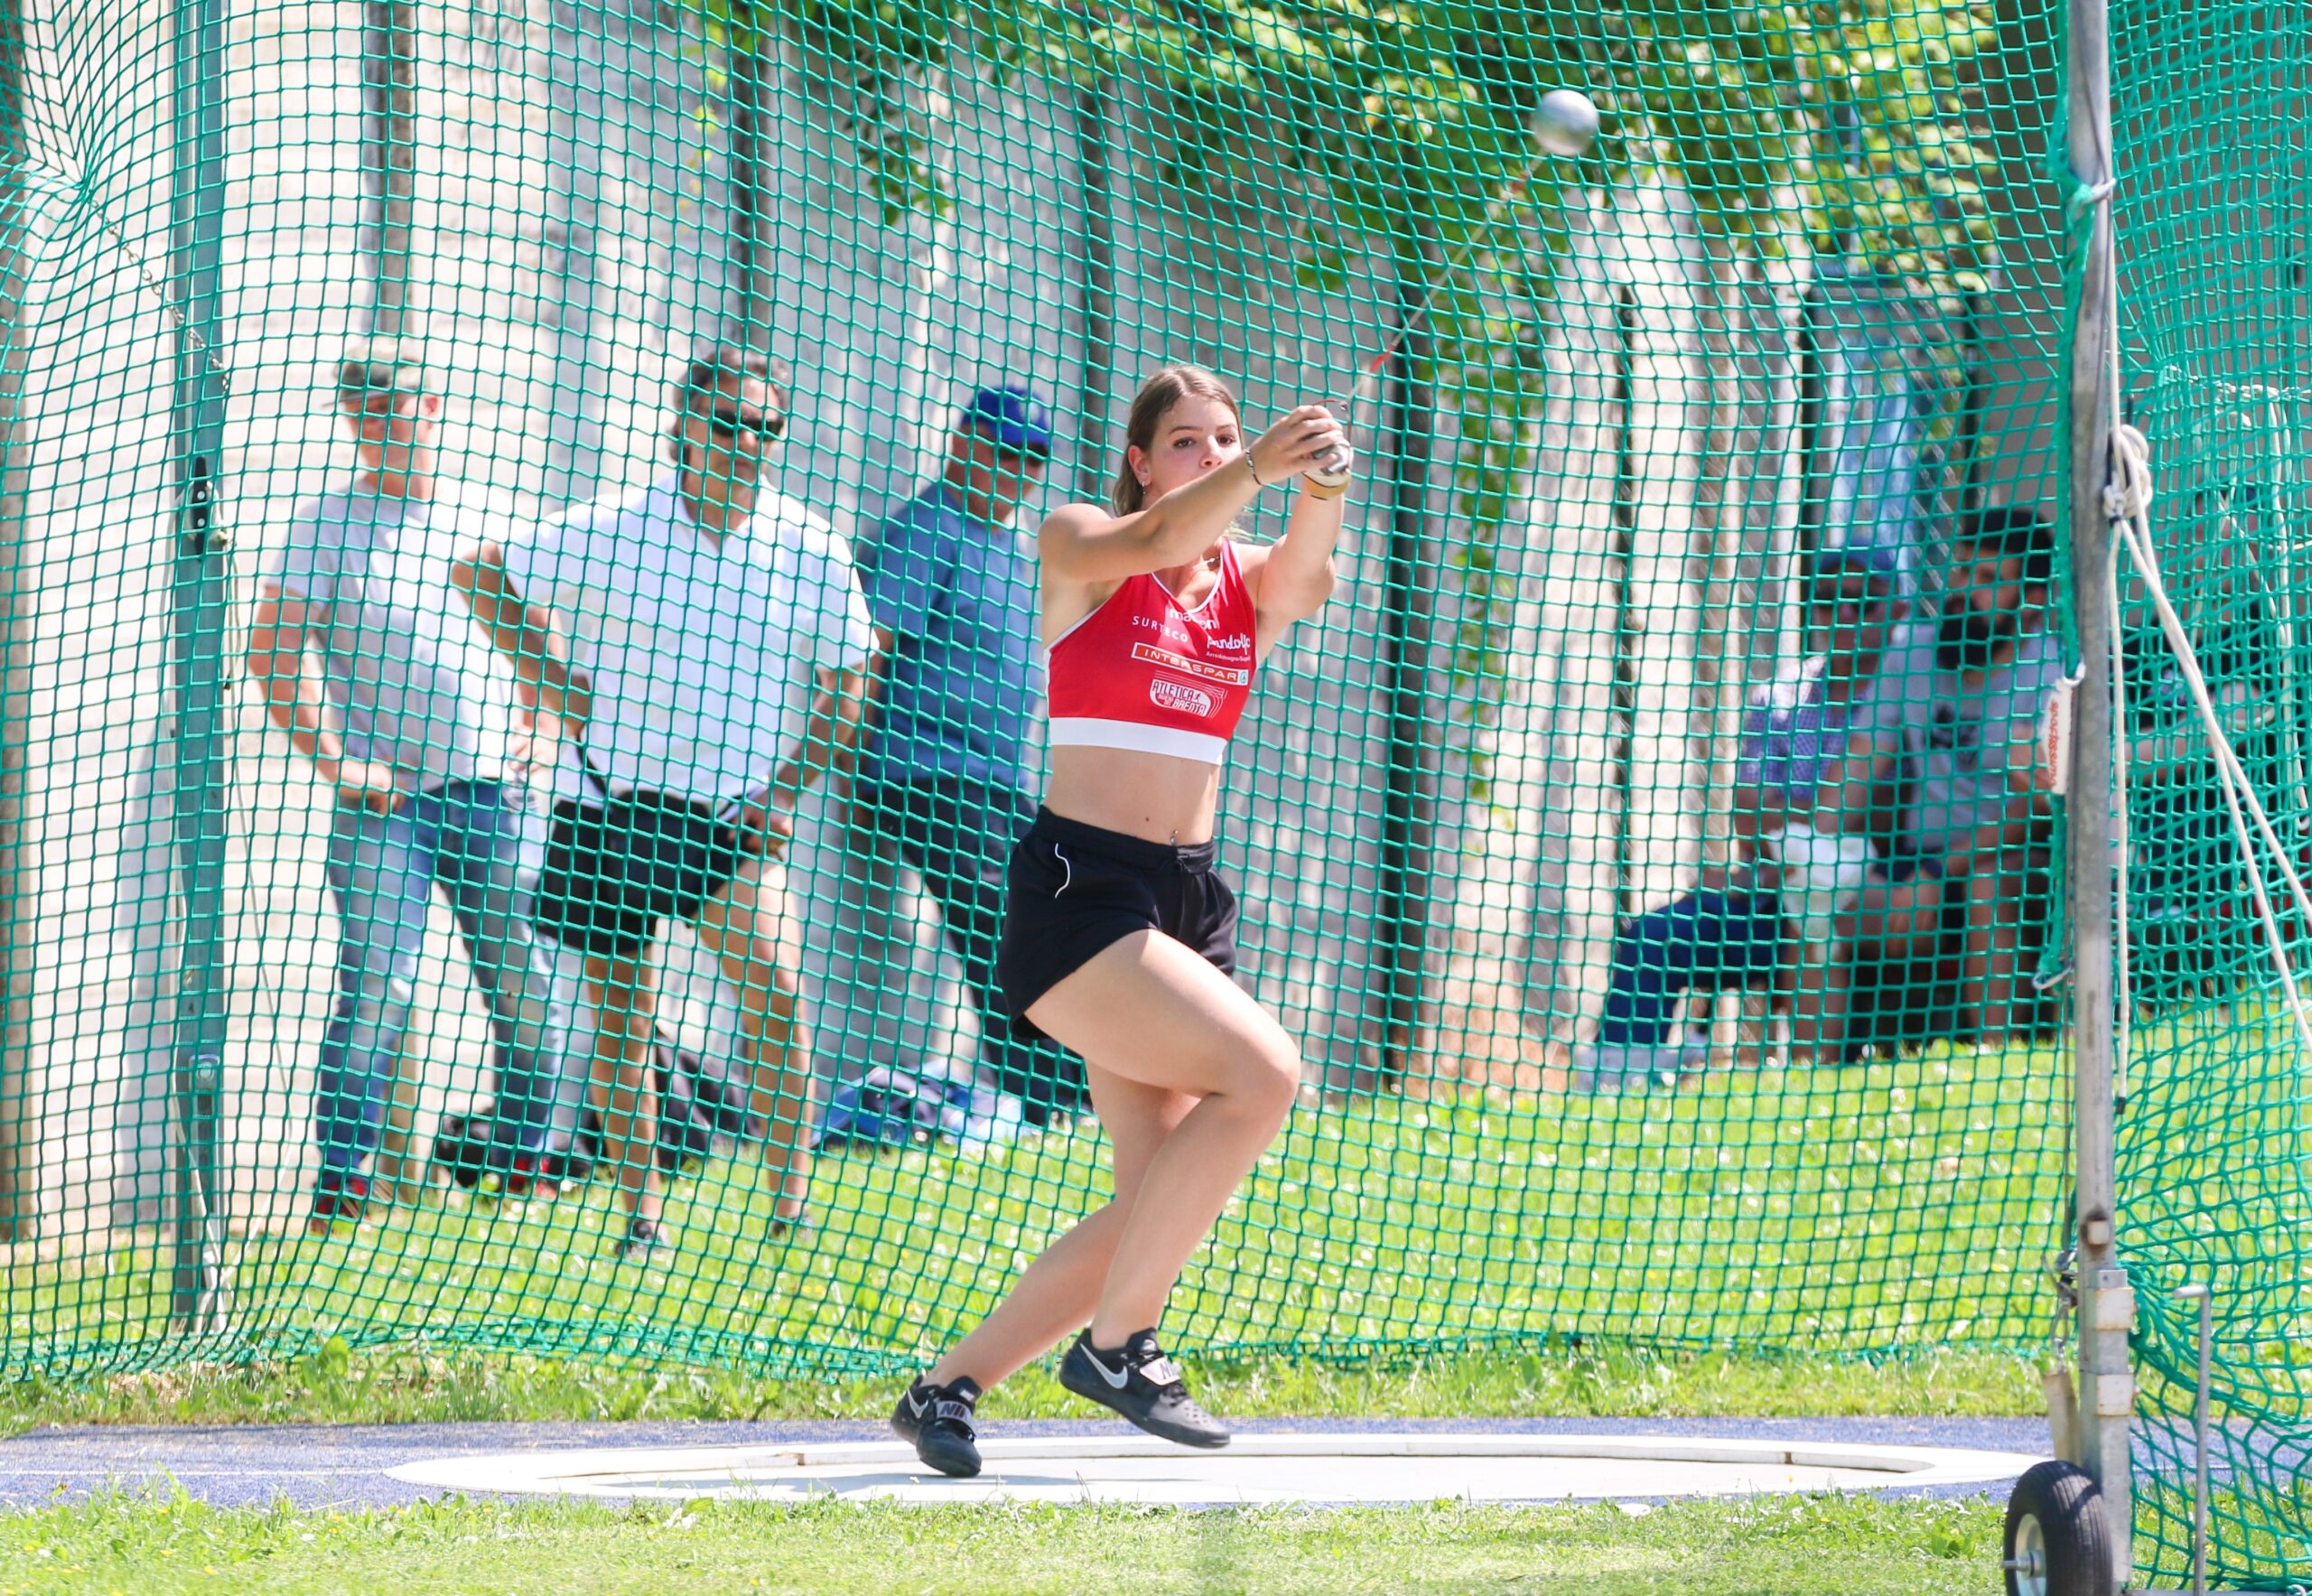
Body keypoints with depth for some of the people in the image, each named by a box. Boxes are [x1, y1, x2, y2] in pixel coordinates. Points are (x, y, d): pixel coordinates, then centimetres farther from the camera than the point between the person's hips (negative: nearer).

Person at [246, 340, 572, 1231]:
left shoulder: (482, 524, 14)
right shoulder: (329, 523, 4)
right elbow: (277, 641, -4)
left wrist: (530, 735, 10)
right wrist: (330, 755, -13)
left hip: (497, 791, 4)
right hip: (386, 794, -4)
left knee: (531, 986, 4)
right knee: (378, 986, -12)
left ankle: (521, 1162, 19)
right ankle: (341, 1178, -8)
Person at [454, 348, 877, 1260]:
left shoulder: (812, 549, 1)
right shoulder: (609, 533, -3)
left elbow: (845, 681, 11)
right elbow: (483, 576, 9)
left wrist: (788, 789, 0)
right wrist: (552, 682, 3)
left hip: (737, 812, 0)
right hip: (610, 807, 0)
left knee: (772, 983, -21)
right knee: (621, 1025, 4)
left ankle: (789, 1202, -15)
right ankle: (642, 1215, 18)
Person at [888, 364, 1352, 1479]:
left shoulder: (1250, 584, 11)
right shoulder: (1077, 547, -1)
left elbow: (1302, 579, -13)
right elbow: (1156, 539, -23)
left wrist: (1322, 489, -34)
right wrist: (1261, 469, -40)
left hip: (1189, 900, 6)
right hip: (1078, 892, -6)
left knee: (1153, 1211, -1)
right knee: (1260, 1072, -24)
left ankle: (947, 1386, 14)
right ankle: (1116, 1343, -14)